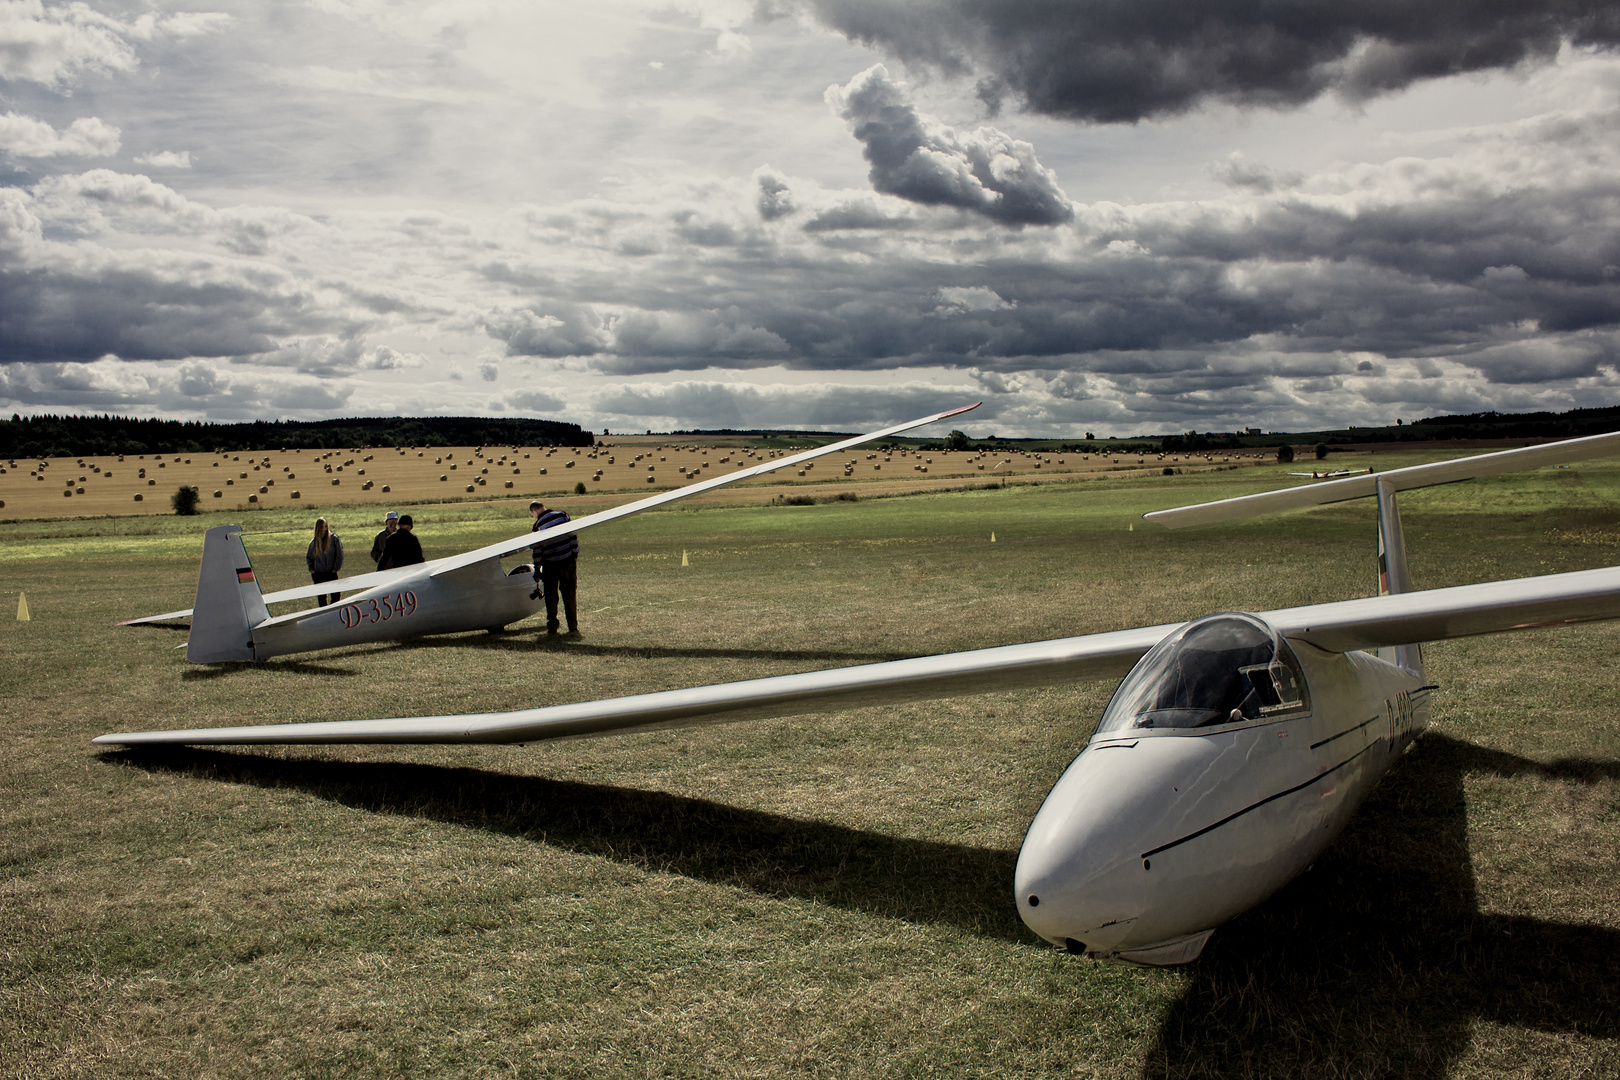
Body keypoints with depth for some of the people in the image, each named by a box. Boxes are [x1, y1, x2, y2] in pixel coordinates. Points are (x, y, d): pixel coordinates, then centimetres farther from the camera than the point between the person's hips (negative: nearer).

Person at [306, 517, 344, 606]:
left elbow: (339, 554, -1)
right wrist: (311, 569, 4)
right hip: (318, 574, 2)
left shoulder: (333, 538, -4)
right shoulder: (314, 542, 3)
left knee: (336, 595, -8)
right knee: (321, 597, 6)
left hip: (331, 573, -2)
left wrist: (335, 568, -6)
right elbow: (308, 557, 17)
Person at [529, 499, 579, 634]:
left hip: (550, 565, -2)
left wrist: (537, 570, 1)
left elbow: (537, 550, -5)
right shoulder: (562, 515, -1)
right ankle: (573, 626, 8)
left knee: (551, 596, 10)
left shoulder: (537, 525, -7)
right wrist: (575, 554, 7)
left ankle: (552, 627, 9)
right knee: (569, 595, 9)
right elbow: (572, 535, -2)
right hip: (567, 562, 2)